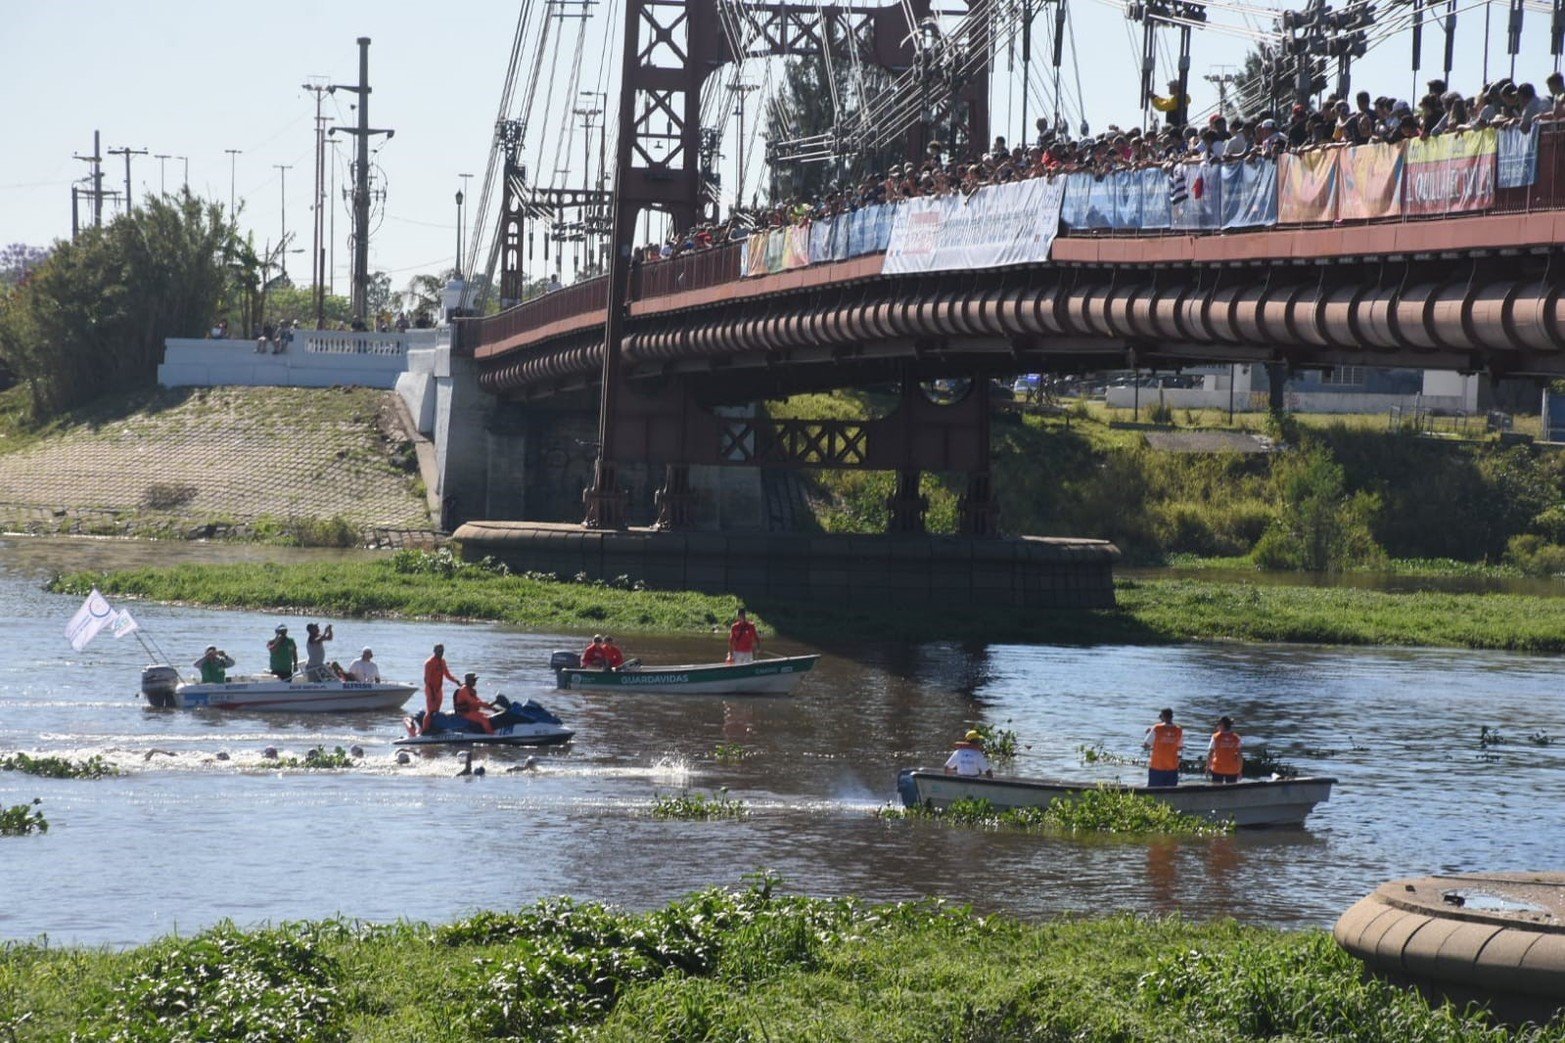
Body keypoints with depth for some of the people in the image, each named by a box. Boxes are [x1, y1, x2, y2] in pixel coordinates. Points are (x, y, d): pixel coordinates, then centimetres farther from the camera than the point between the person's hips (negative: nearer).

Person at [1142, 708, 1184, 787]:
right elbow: (1180, 747, 10)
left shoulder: (1156, 729, -12)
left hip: (1157, 767, -2)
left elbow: (1145, 746, -7)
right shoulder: (1179, 731, -3)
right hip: (1172, 768, 2)